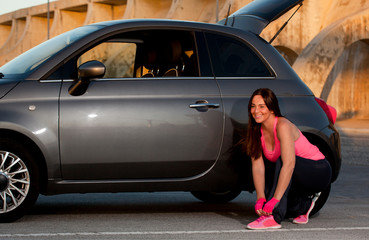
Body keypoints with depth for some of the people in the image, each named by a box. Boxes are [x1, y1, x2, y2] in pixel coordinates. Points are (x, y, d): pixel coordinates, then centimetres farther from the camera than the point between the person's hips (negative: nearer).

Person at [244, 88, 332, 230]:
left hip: (319, 173, -7)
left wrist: (274, 200, -42)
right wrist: (260, 199, -25)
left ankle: (274, 218, -37)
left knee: (282, 160, -34)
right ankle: (305, 204, 15)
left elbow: (289, 164, -37)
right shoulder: (257, 132, -5)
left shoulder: (283, 126, -26)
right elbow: (257, 167, -11)